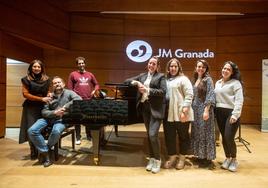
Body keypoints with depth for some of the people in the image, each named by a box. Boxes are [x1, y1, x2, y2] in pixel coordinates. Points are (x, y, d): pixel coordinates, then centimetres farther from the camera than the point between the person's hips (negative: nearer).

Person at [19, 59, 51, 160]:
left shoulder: (46, 79, 8)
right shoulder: (26, 79, -1)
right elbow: (25, 94, -6)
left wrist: (49, 96, -4)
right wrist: (41, 99, -13)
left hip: (43, 107, 2)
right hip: (31, 107, -2)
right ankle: (33, 152, 9)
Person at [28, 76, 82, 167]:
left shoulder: (69, 93, 5)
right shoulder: (49, 96, 12)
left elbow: (79, 99, -15)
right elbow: (44, 112, 3)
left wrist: (65, 107, -20)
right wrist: (55, 112, -16)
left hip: (61, 119, -3)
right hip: (48, 118, 3)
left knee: (56, 131, -36)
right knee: (31, 131, -20)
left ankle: (47, 148, -4)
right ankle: (45, 153, -7)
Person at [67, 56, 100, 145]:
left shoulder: (90, 74, 11)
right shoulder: (73, 74, 3)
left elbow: (96, 84, 19)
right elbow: (69, 88, 2)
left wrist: (94, 90, 0)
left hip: (89, 100, 2)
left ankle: (89, 135, 24)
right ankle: (78, 138, 14)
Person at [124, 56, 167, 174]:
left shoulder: (160, 76, 1)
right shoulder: (142, 76, 15)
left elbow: (163, 91, -12)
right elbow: (127, 81, 14)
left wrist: (147, 90, -16)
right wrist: (135, 82, -7)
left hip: (156, 109, -5)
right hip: (145, 108, 5)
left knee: (153, 134, -13)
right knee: (149, 134, 12)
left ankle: (157, 160, 7)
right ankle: (151, 158, 25)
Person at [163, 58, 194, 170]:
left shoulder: (183, 79, -1)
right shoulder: (165, 80, 15)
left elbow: (189, 95, -9)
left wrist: (184, 111, -17)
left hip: (180, 114, -5)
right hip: (168, 114, 5)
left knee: (183, 136, 7)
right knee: (169, 136, 9)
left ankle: (182, 159, 22)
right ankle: (172, 157, 25)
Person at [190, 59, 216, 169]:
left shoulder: (208, 79, -6)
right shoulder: (194, 80, 13)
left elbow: (210, 96, -14)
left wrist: (206, 110, -21)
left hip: (204, 109, -7)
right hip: (195, 109, 7)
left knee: (205, 133, -1)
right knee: (196, 133, 11)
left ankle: (208, 159, 9)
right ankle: (200, 156, 23)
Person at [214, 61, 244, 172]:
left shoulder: (235, 83, -4)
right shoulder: (218, 83, 15)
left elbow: (239, 100, -12)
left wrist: (235, 115, -19)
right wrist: (214, 111, 8)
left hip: (231, 113, -6)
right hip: (219, 113, 6)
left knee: (229, 138, -9)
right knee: (224, 138, 9)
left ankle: (234, 160, 14)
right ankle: (227, 158, 26)